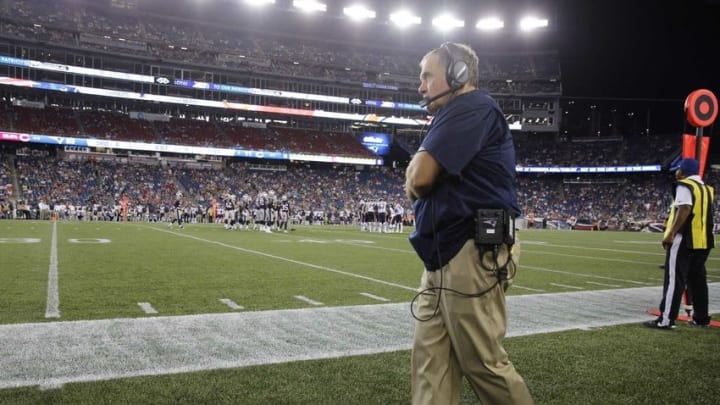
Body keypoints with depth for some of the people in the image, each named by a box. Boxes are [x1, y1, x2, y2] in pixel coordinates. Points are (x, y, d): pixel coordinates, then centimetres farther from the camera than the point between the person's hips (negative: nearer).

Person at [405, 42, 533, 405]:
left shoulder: (471, 107, -9)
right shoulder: (455, 118, 23)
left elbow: (419, 180, -18)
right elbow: (416, 189, 22)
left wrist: (418, 161, 3)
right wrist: (419, 173, 1)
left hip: (471, 256, -10)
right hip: (444, 256, 10)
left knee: (486, 364, 0)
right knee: (430, 363, 10)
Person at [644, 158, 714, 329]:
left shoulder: (685, 185, -8)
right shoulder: (706, 189, 18)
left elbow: (684, 209, -21)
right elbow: (703, 214, 20)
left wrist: (671, 233, -23)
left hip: (684, 239, -8)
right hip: (703, 240, 8)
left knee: (674, 279, -8)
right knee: (698, 280, 16)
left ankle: (666, 319, -9)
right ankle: (701, 318, 23)